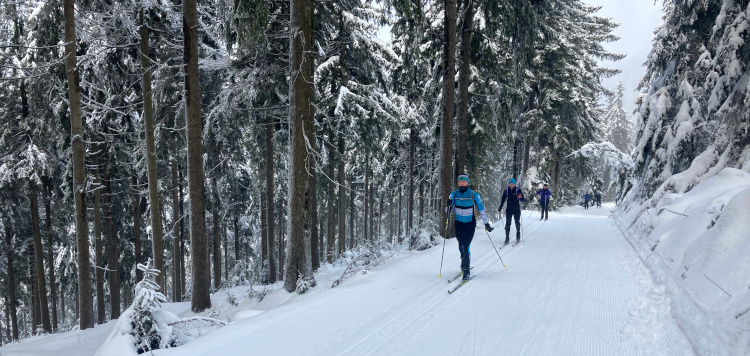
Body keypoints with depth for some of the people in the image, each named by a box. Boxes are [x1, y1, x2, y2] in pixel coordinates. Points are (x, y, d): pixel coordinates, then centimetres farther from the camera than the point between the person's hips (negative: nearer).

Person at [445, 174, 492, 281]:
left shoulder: (474, 195, -7)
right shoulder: (454, 194, -1)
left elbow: (481, 209, -2)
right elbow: (447, 211, 0)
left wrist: (486, 223, -4)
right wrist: (449, 205, -22)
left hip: (470, 223, -3)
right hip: (459, 223, 3)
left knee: (465, 245, -13)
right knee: (461, 246, 6)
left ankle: (466, 269, -8)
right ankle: (465, 264, 28)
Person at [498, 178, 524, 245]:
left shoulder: (518, 190, -3)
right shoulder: (506, 191, 3)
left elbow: (522, 200, -6)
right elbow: (503, 200, 10)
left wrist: (520, 197, -29)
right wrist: (500, 209, 7)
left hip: (517, 209, -1)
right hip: (509, 209, 1)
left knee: (517, 223, 5)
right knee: (508, 223, -3)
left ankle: (518, 237, 18)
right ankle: (507, 238, 0)